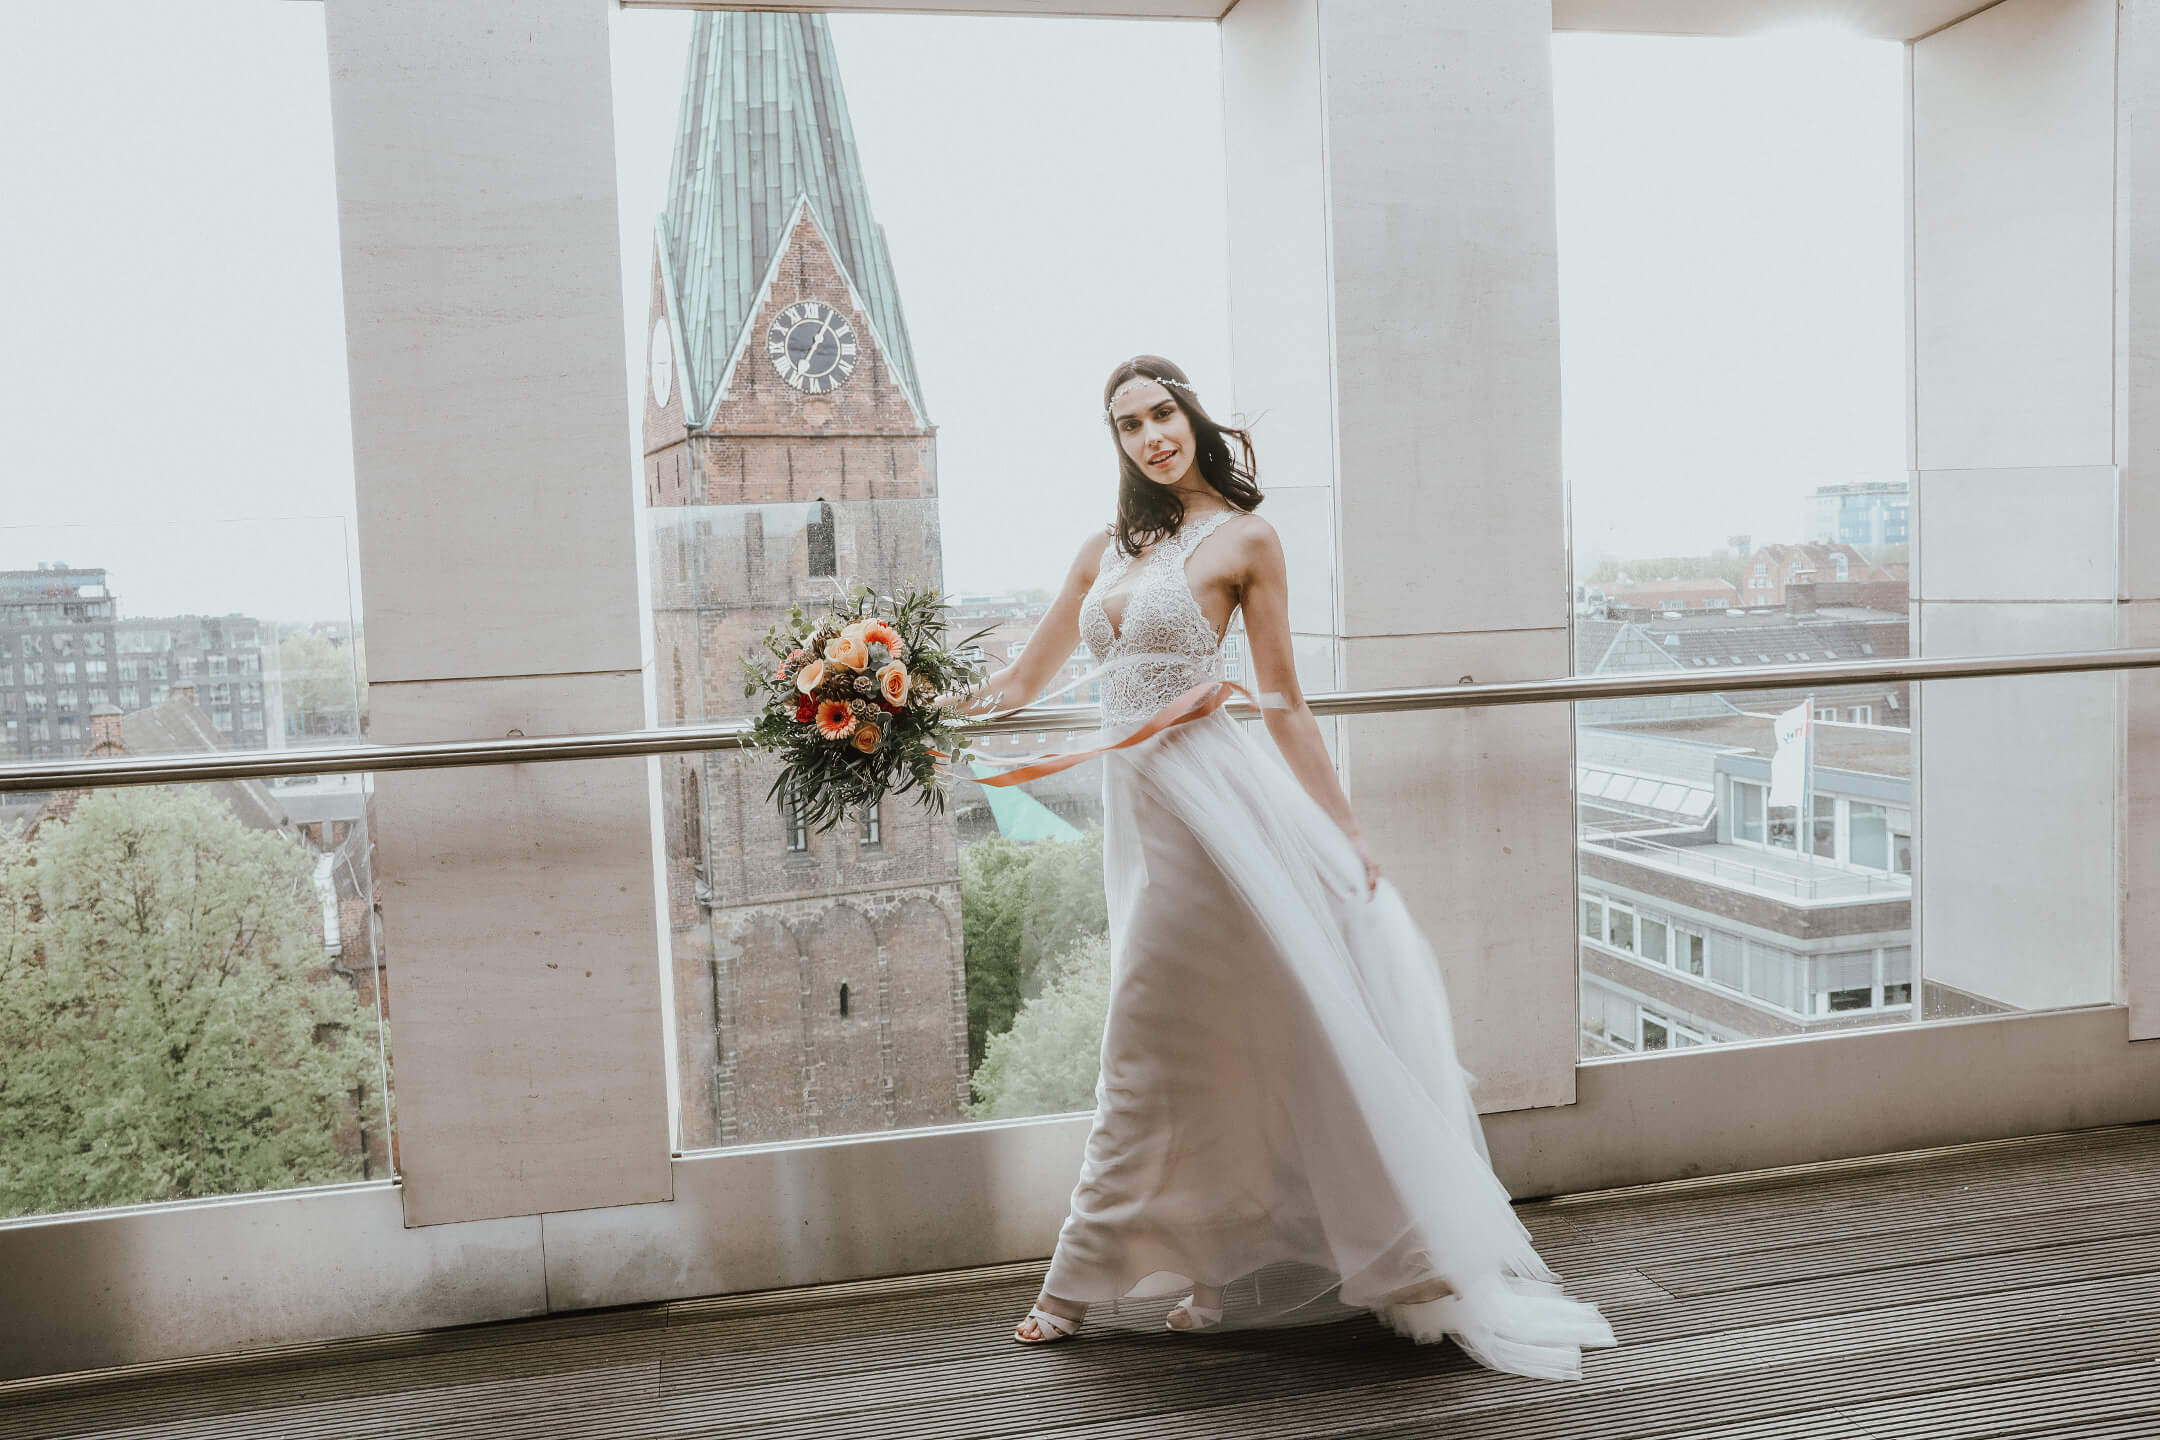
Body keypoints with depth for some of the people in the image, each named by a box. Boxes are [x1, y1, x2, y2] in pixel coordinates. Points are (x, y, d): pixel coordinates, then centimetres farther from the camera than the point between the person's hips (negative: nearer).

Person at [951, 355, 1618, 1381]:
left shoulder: (1242, 539, -1)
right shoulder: (1107, 548, 15)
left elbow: (1284, 704, 0)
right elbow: (1025, 680, 21)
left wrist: (1344, 835, -1)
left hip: (1206, 793, -6)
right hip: (1134, 800, 6)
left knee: (1150, 1046, 1)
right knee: (1209, 1042, 12)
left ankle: (1080, 1283, 13)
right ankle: (1244, 1269, 24)